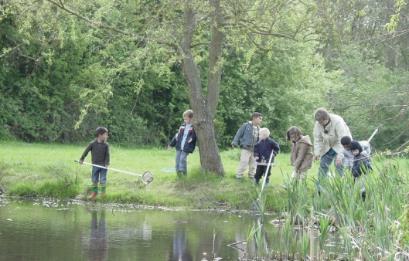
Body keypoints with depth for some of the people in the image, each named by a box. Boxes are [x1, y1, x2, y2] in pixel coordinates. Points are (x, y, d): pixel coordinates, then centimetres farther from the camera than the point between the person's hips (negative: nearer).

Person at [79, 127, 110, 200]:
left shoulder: (106, 145, -5)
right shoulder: (92, 144, -8)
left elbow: (107, 155, -5)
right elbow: (86, 151, 1)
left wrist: (107, 163, -15)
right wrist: (82, 159, 6)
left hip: (103, 166, 0)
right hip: (95, 165, 0)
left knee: (103, 180, 2)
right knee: (94, 180, 9)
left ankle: (103, 192, 17)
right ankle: (94, 192, 23)